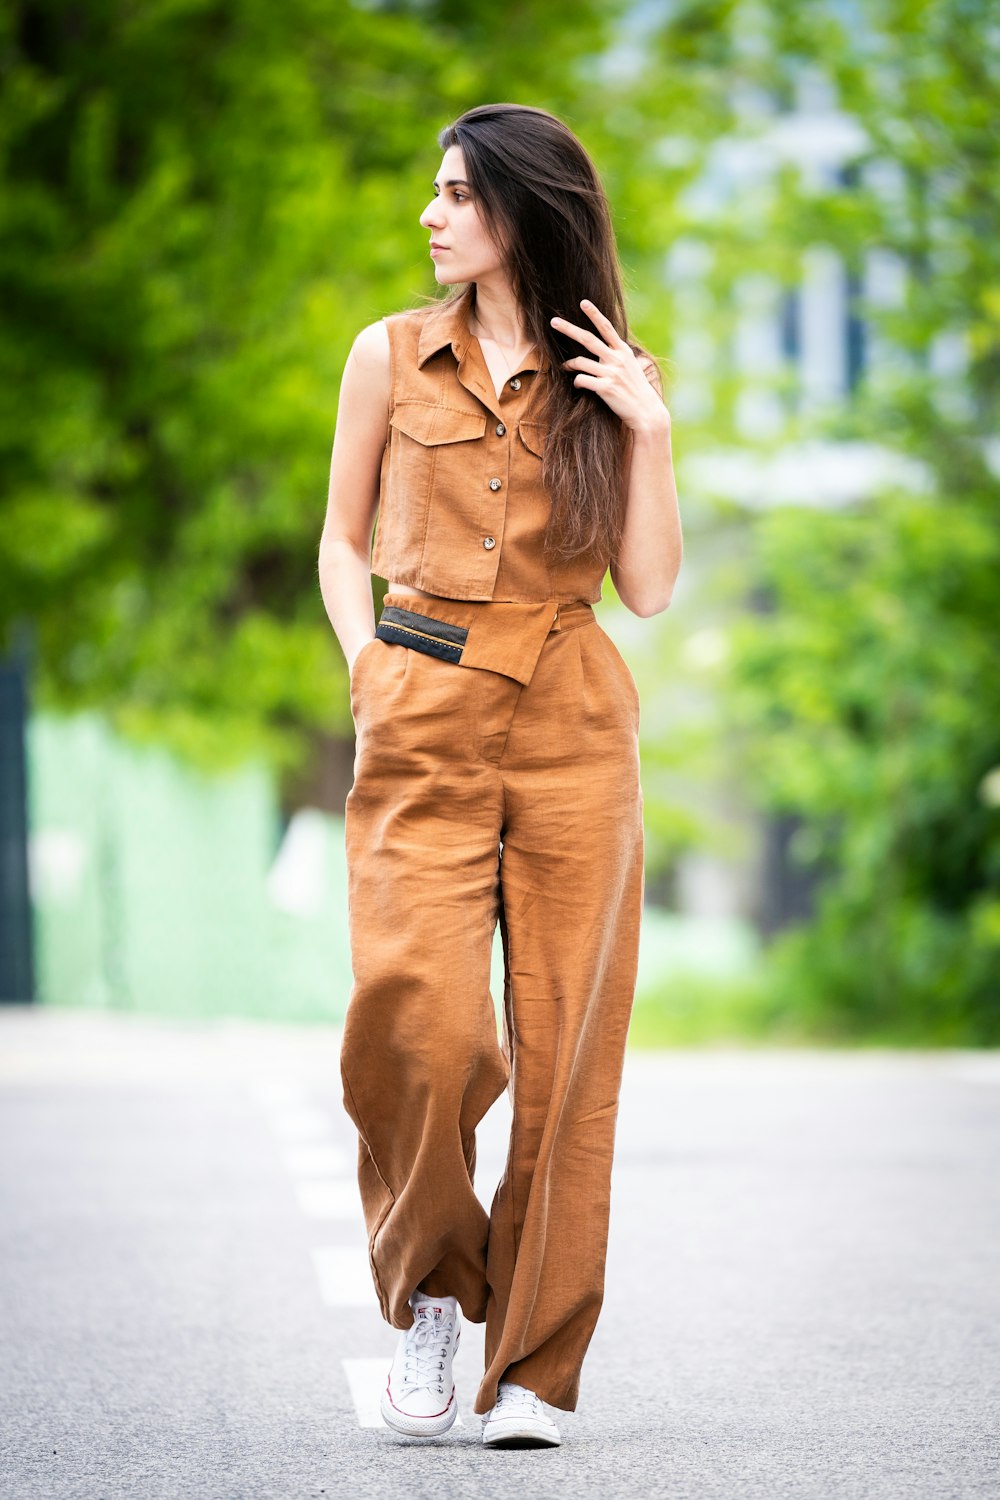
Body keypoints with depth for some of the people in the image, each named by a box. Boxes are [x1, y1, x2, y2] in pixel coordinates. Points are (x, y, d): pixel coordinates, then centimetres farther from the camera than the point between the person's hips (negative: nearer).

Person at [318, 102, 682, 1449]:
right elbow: (344, 541, 16)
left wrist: (646, 431, -6)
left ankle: (534, 1369, 7)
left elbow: (650, 586, 4)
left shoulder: (611, 378, 8)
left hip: (573, 725, 0)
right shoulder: (393, 357, 8)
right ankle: (430, 1289, 11)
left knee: (564, 1043, -2)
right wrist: (368, 666, 1)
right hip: (424, 726, 0)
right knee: (412, 1020, -15)